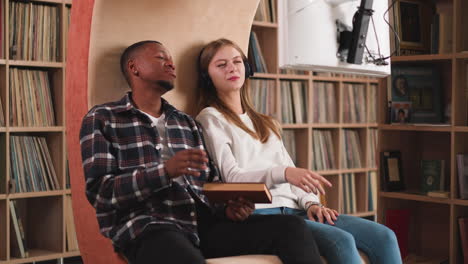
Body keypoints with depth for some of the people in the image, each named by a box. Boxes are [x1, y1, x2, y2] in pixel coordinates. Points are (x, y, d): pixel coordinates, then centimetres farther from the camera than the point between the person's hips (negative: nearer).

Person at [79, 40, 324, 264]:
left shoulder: (187, 123, 26)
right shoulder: (101, 119, 9)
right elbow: (99, 191, -3)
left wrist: (228, 208, -2)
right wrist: (165, 171, -17)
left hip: (203, 224, 5)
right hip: (146, 229, -5)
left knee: (291, 227, -18)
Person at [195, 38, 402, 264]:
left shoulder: (266, 124, 28)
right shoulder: (211, 119, 7)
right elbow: (230, 177, -7)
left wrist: (310, 203, -2)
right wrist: (283, 173, -23)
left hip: (292, 210, 7)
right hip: (257, 215, -6)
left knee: (383, 237, -14)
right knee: (341, 241, -31)